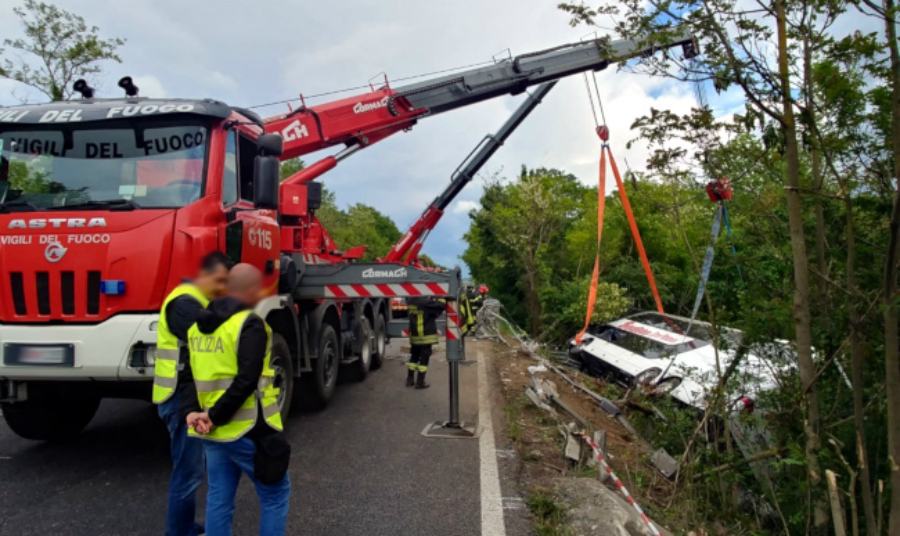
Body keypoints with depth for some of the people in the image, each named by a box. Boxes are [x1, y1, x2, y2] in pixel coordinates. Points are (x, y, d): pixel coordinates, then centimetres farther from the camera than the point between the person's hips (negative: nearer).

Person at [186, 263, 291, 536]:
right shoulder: (250, 324, -16)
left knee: (219, 498, 15)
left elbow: (188, 374, 12)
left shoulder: (199, 324, 10)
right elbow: (247, 381, -23)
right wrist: (215, 417, -15)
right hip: (248, 431, -7)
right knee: (275, 494, 7)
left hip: (213, 432, 8)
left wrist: (193, 412, 1)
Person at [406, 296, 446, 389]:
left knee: (414, 356, 18)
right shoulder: (425, 302, -20)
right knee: (424, 359, 2)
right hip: (425, 335, -7)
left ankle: (410, 379, 23)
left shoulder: (411, 300, 3)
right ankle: (420, 382, 5)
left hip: (414, 335, 7)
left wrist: (431, 299, 1)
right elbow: (441, 305, -21)